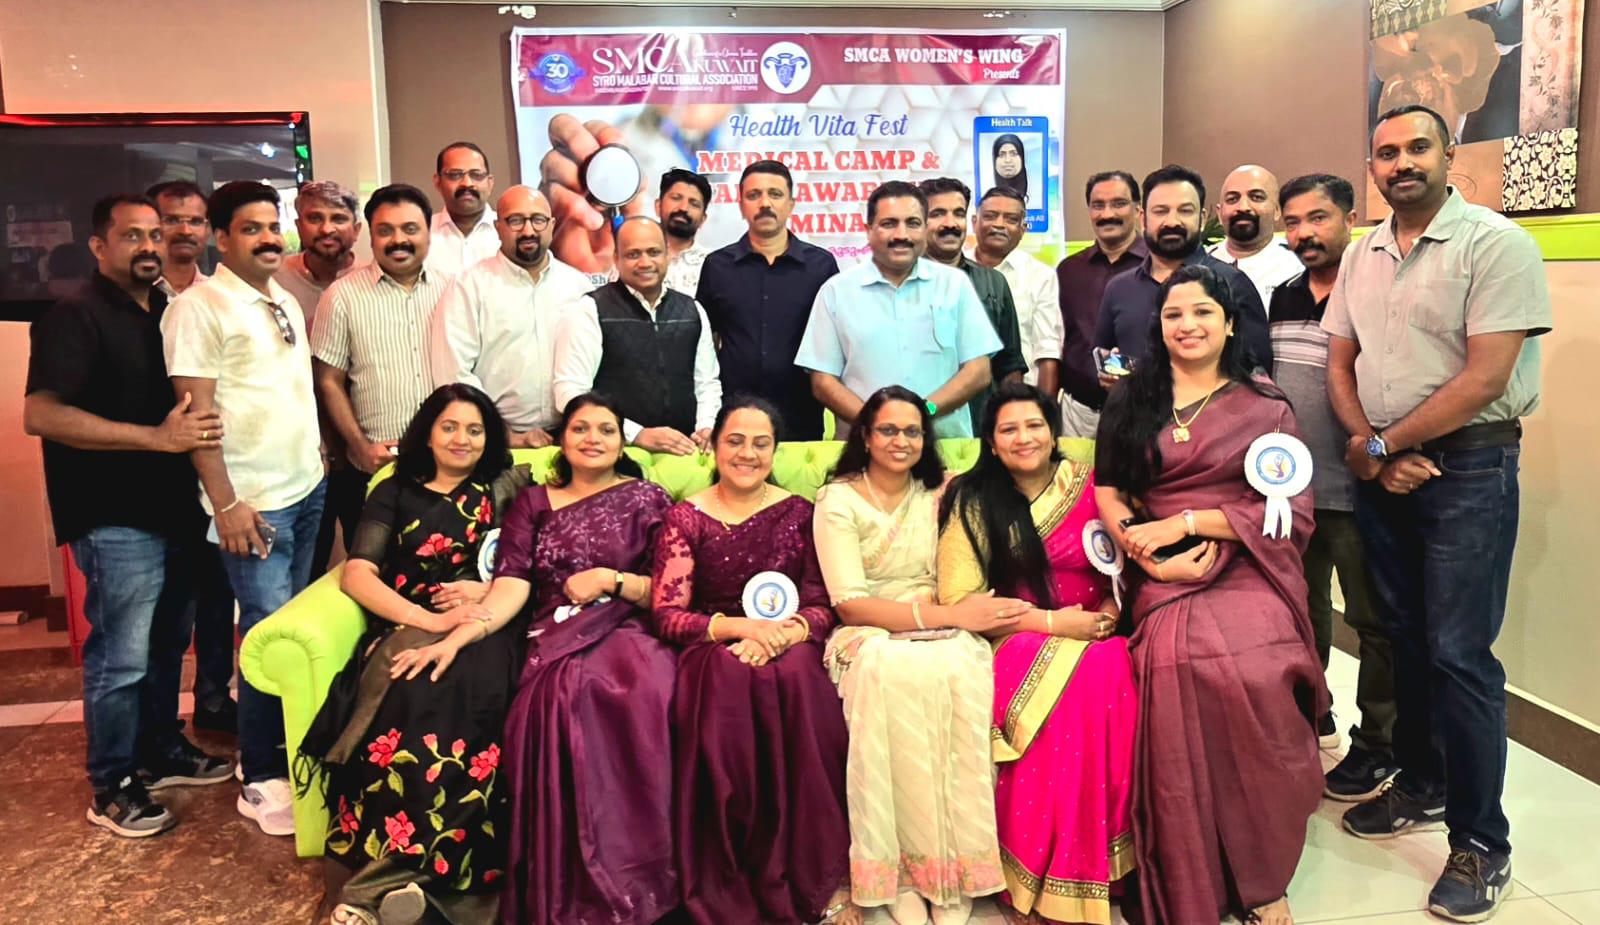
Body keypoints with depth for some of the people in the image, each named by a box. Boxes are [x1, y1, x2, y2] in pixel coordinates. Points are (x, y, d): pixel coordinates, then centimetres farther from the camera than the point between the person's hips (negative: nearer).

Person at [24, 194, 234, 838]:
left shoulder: (168, 313, 12)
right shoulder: (75, 318, -11)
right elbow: (40, 414, -22)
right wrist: (158, 437, -25)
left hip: (172, 509, 8)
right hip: (116, 520, -7)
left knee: (167, 643, 19)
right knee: (120, 658, 1)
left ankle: (161, 749, 36)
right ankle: (112, 788, 16)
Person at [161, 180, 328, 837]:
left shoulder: (284, 303, 14)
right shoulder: (199, 307, -9)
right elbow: (195, 410, -13)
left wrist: (321, 455, 13)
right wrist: (226, 504, -16)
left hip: (308, 487, 7)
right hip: (254, 501, -7)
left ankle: (284, 744, 25)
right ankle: (261, 781, 9)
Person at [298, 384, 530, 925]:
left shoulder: (508, 489, 21)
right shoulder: (395, 493, 19)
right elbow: (356, 576, 6)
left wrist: (486, 590, -7)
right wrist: (428, 621, -9)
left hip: (486, 631, 0)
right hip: (407, 629, 0)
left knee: (462, 684, -35)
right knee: (416, 694, -35)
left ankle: (381, 878, -32)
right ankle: (402, 873, -28)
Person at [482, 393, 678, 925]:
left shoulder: (646, 499, 15)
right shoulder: (533, 503, 19)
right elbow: (511, 586, 4)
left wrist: (610, 579, -5)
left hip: (627, 631, -1)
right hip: (556, 640, 1)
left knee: (641, 687, -36)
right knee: (568, 690, -35)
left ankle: (628, 882, -25)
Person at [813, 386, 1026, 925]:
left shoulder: (941, 495, 12)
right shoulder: (837, 500, -1)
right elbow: (850, 603, -12)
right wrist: (946, 615, -20)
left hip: (943, 635, 3)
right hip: (868, 638, -2)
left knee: (962, 669, -32)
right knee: (894, 669, -37)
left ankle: (953, 867, -25)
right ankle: (899, 869, -27)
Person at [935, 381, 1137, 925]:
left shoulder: (1088, 486, 8)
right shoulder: (972, 501, 0)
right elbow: (959, 600, -8)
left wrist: (1108, 613, -11)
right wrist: (1051, 622, -14)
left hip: (1091, 637, 3)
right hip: (1016, 641, -3)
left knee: (1115, 677, -30)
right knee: (1066, 692, -33)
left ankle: (1112, 866, -16)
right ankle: (1051, 878, -19)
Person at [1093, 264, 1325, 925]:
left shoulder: (1266, 406, 10)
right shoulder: (1130, 401, 16)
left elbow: (1293, 514, 3)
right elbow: (1107, 490, 8)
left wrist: (1188, 522, -7)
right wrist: (1149, 551, -10)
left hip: (1248, 573, -1)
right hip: (1164, 579, 1)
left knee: (1254, 676, -31)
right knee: (1178, 660, -31)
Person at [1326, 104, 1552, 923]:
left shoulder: (1496, 243, -10)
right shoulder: (1361, 255, 10)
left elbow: (1485, 377, -17)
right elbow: (1340, 362, 10)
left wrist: (1382, 444, -11)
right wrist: (1366, 447, -6)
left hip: (1467, 467, -6)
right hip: (1381, 470, 6)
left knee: (1458, 654, -5)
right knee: (1406, 638, 14)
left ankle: (1481, 844, 8)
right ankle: (1421, 787, 30)